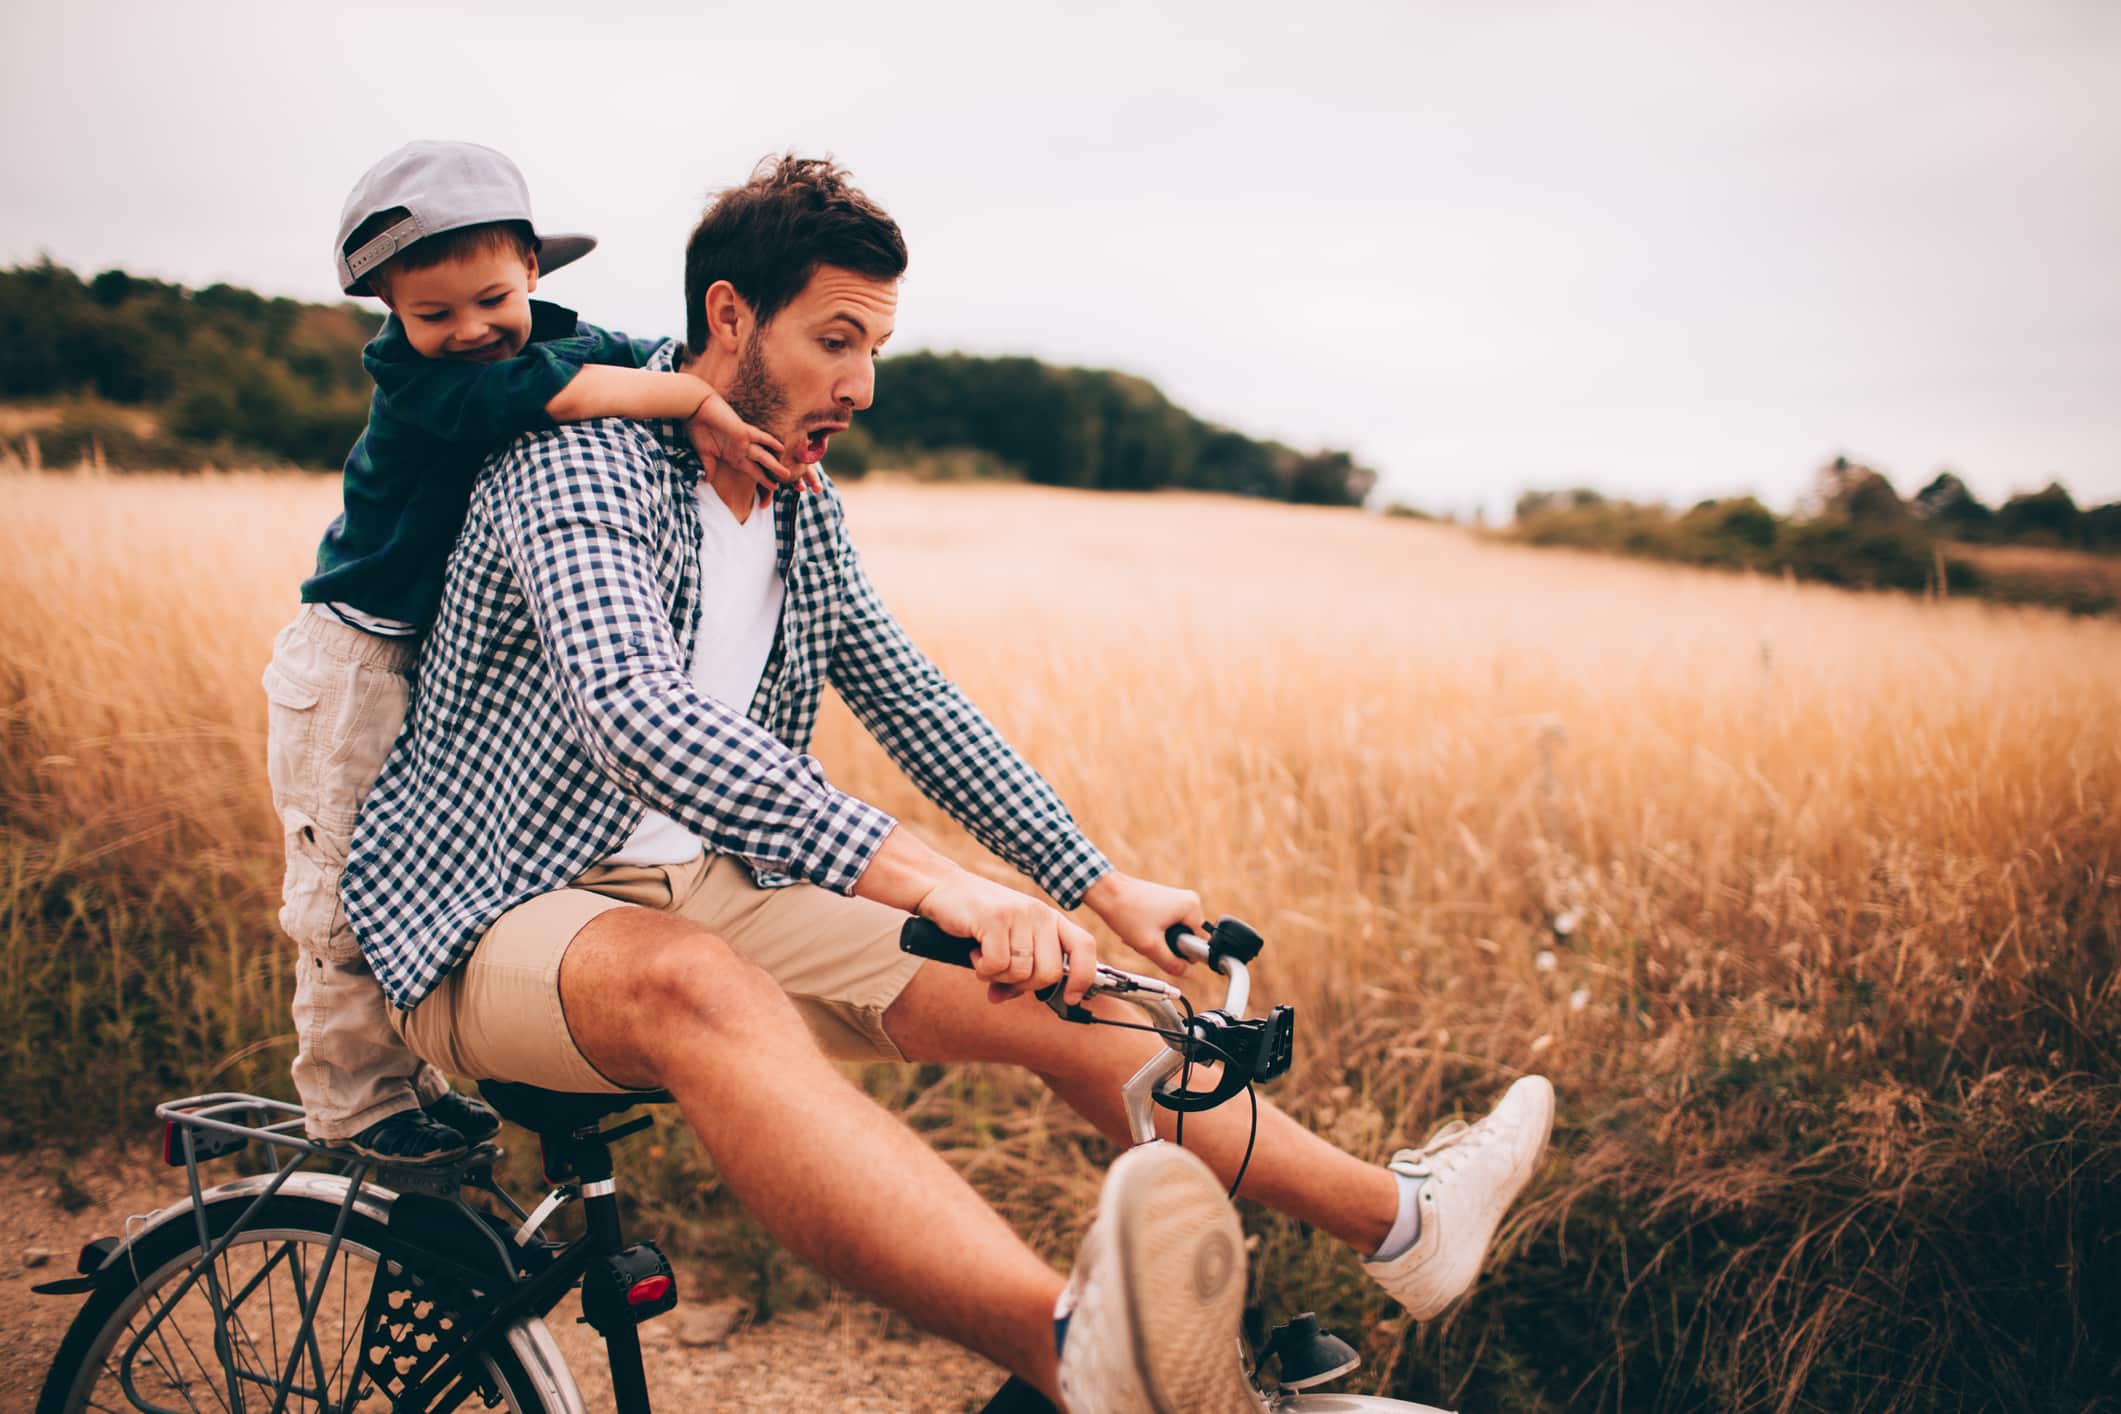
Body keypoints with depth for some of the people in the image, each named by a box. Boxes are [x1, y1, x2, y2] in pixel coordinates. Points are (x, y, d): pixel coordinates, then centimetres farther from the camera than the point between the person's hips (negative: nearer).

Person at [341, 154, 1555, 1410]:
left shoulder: (804, 509, 9)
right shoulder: (579, 460, -17)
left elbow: (912, 703, 15)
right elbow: (638, 715, -33)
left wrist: (1103, 890, 10)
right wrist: (924, 879, -43)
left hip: (706, 891, 7)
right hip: (504, 913, -7)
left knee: (1032, 996, -9)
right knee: (698, 986, -41)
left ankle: (1399, 1219, 2)